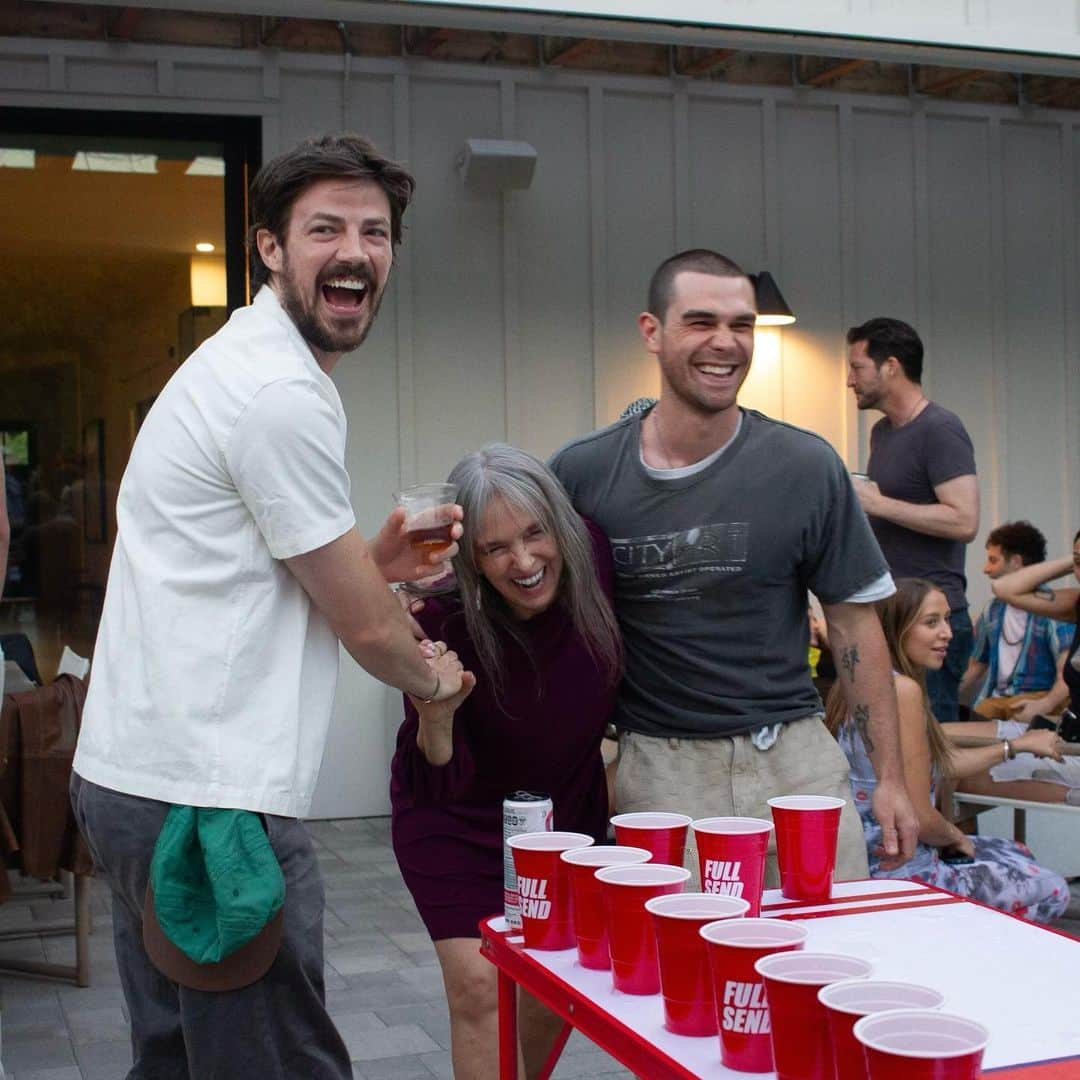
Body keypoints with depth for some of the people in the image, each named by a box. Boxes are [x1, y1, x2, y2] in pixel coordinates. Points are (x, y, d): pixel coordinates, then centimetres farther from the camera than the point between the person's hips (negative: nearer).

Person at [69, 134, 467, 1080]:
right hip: (209, 797, -11)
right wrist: (433, 673, 11)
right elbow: (365, 627, -11)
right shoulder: (286, 394, -16)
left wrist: (369, 564, 9)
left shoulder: (235, 364, 17)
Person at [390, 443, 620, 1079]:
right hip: (460, 820, -4)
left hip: (571, 808, 4)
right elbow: (437, 787, -27)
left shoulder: (593, 558, -24)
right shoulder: (448, 626, -31)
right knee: (480, 986, -10)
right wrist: (435, 719, -46)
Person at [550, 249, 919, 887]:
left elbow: (854, 622, 3)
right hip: (659, 770, 0)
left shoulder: (806, 467, -2)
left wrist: (891, 777, 2)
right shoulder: (582, 473, -1)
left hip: (794, 759, 1)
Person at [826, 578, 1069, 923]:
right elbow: (920, 818, -23)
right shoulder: (902, 689, -22)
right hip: (897, 872, -10)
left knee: (1018, 854, 28)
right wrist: (956, 837, -2)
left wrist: (1017, 745, 23)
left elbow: (943, 763, 18)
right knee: (1052, 892, 5)